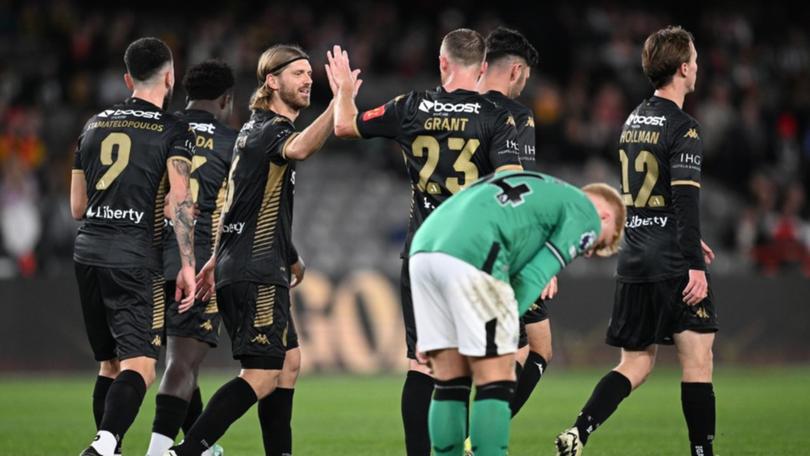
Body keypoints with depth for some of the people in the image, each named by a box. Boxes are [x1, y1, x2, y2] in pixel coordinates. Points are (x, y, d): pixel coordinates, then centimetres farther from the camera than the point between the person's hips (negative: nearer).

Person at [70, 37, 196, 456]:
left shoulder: (95, 125, 15)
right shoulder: (172, 130, -1)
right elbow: (180, 200, -13)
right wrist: (187, 265, -12)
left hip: (88, 252, 6)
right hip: (135, 258, -6)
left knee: (110, 364, 17)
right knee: (138, 365, -11)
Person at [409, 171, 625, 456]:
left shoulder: (535, 189, 36)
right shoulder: (586, 214, 13)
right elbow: (533, 277, 2)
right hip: (474, 257, -8)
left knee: (450, 382, 13)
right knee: (495, 381, 0)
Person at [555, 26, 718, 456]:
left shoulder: (634, 121, 15)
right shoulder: (683, 129, -12)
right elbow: (685, 197, -20)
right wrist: (694, 264, -20)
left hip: (634, 260, 8)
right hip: (674, 264, -8)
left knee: (635, 364, 9)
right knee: (697, 359, 0)